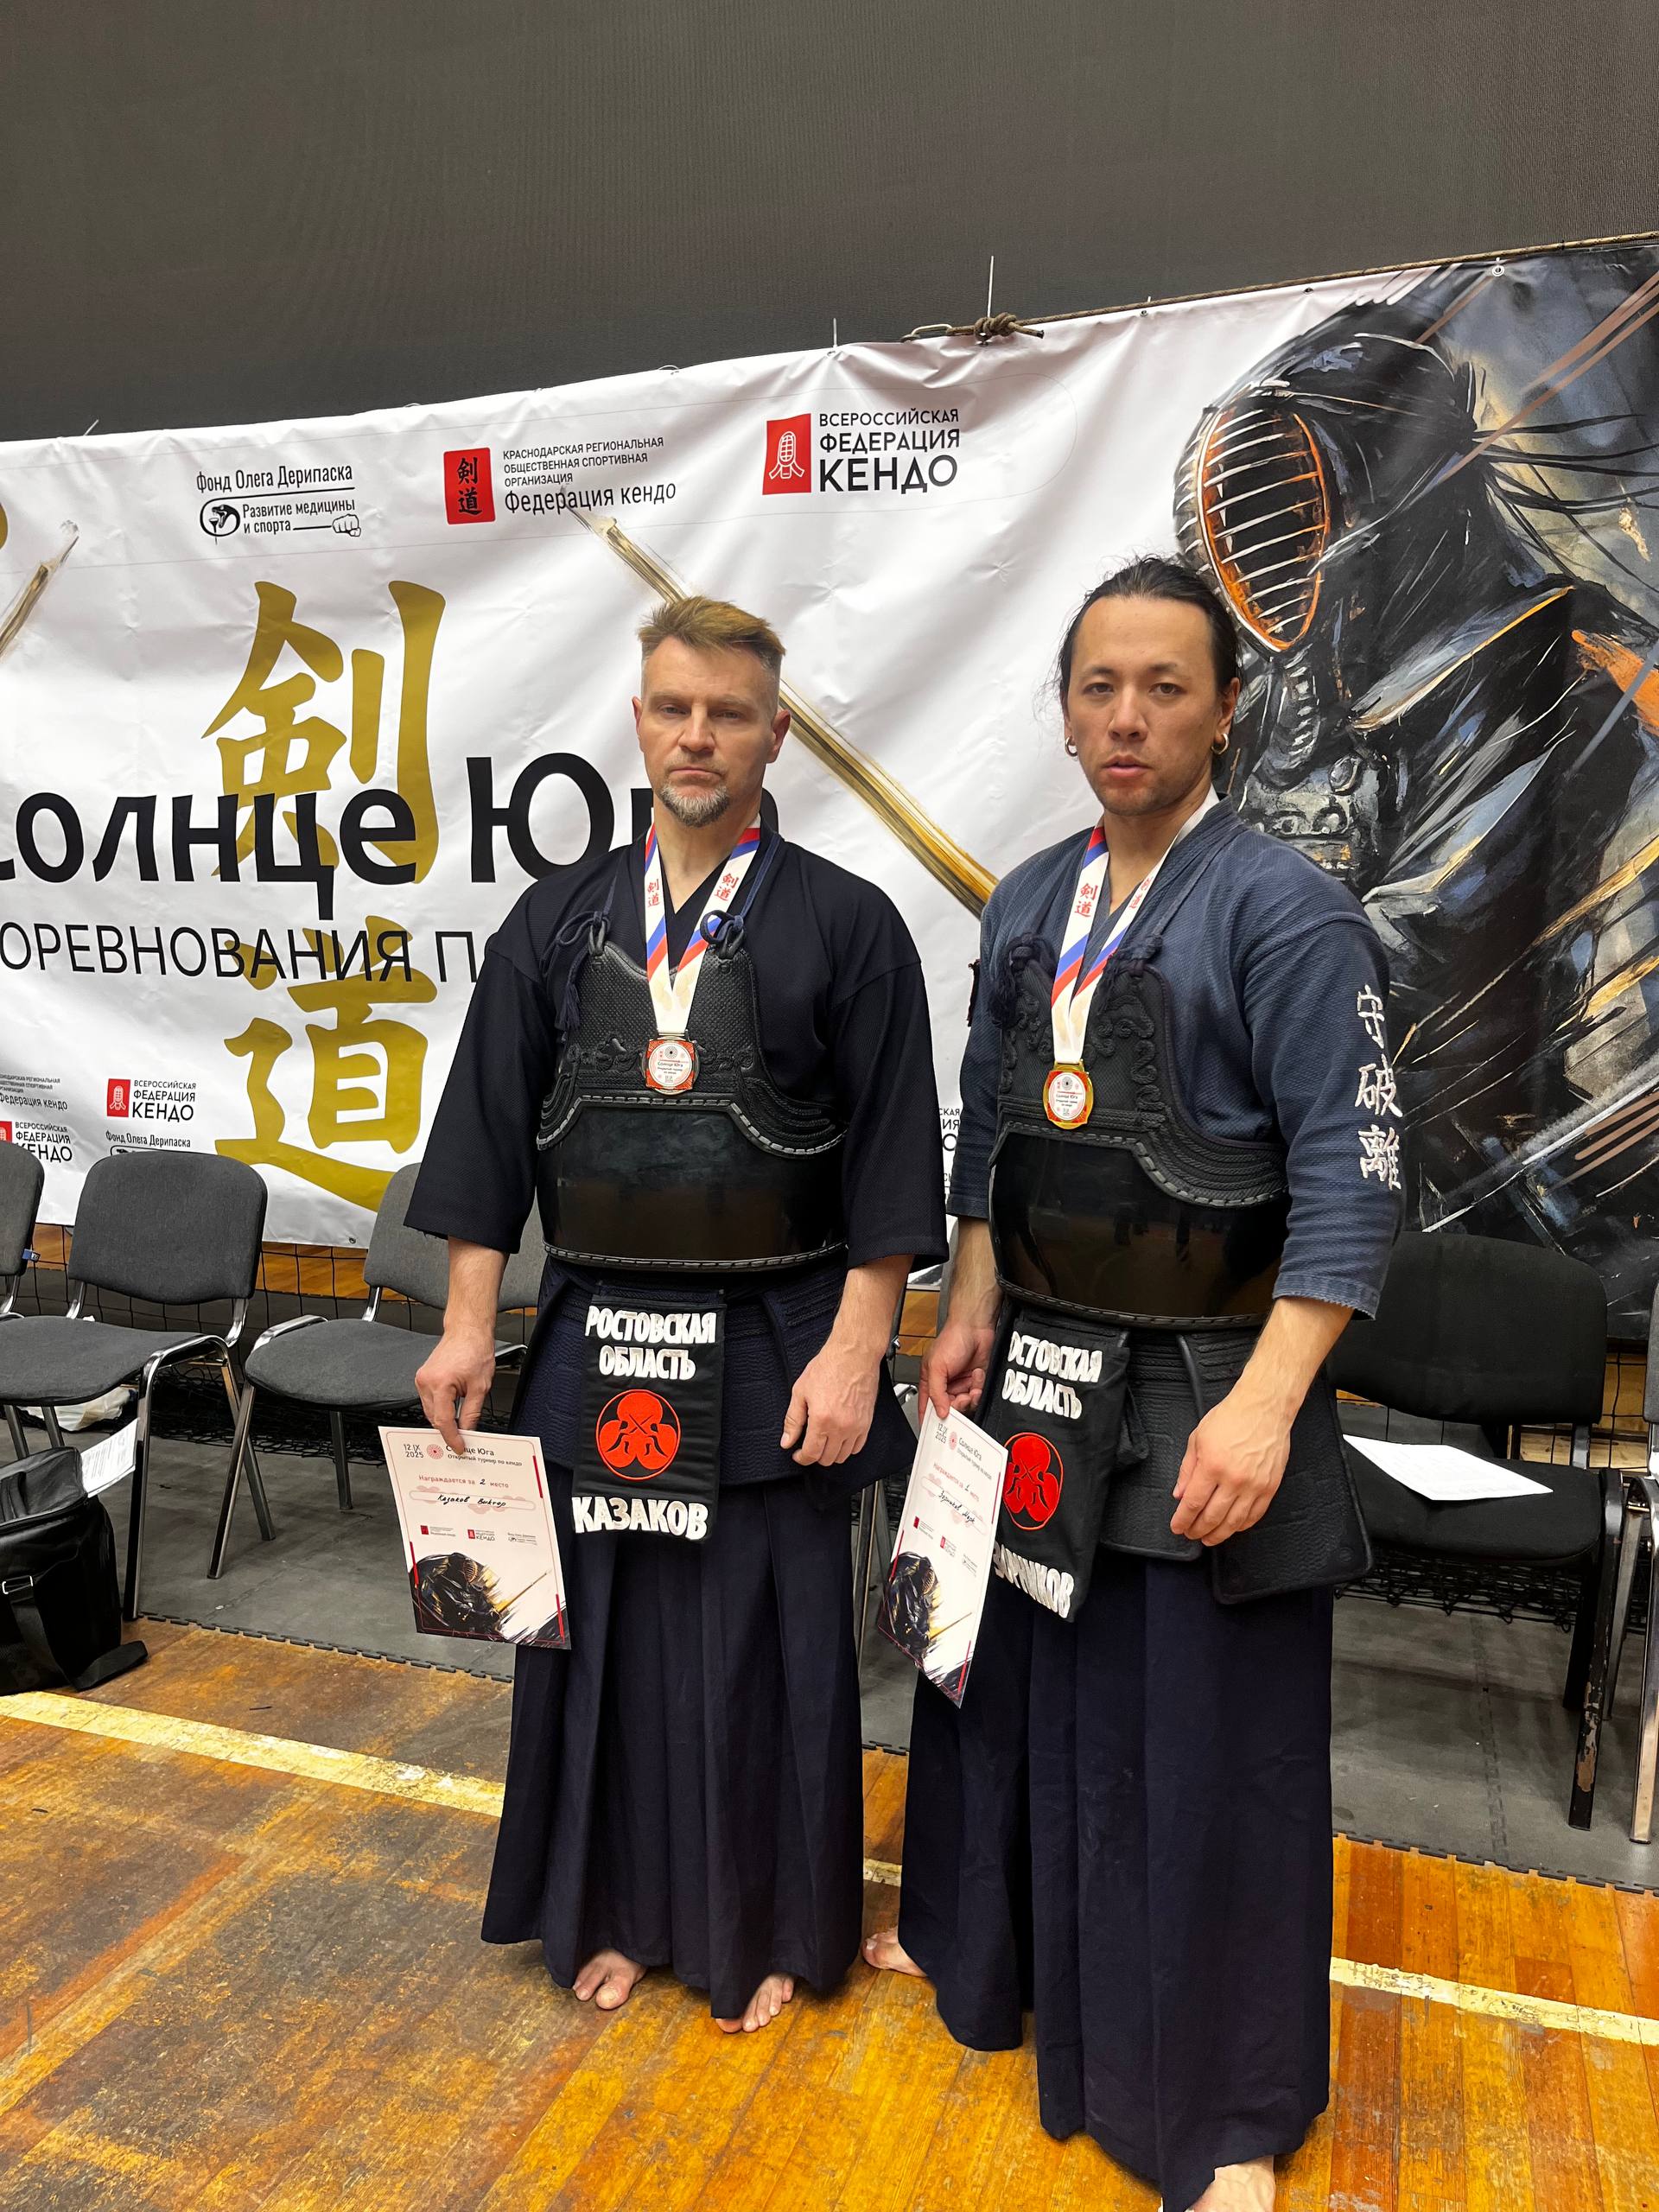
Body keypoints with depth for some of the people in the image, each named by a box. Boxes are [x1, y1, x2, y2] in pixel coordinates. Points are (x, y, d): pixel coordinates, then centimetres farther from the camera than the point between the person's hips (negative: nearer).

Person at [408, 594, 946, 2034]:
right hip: (597, 1343, 3)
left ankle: (768, 1928, 34)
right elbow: (491, 1133, 6)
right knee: (608, 1631, 15)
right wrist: (469, 1325, 3)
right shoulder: (557, 921, 5)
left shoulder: (848, 925, -4)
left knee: (764, 1643, 11)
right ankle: (619, 1908, 38)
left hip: (770, 1349, -2)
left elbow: (891, 1158, -6)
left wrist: (856, 1350, -11)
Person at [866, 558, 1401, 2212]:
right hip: (1032, 1371, 6)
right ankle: (982, 1936, 49)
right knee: (1010, 1672, 21)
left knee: (1208, 1739, 8)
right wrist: (972, 1312, 7)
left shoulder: (1283, 911, -12)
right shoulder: (1025, 905, 7)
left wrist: (1267, 1403, -22)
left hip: (1202, 1391, -5)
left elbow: (1351, 1172, -16)